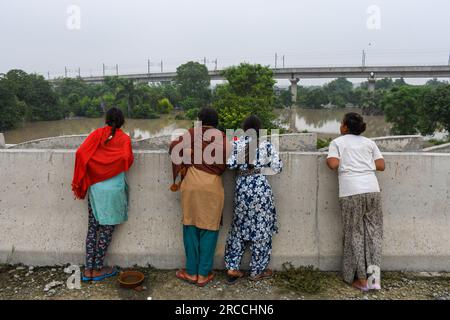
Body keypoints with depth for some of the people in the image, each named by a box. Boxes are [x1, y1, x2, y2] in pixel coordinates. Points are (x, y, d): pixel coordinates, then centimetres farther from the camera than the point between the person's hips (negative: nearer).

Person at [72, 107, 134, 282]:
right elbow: (127, 159, -19)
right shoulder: (124, 138, -2)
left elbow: (81, 152, -6)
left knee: (92, 227, 13)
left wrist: (80, 181, 2)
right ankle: (97, 269, 17)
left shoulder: (97, 133, 6)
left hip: (95, 187, 4)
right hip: (114, 189, -3)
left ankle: (88, 269, 18)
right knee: (107, 228, 8)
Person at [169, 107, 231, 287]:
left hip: (191, 185, 1)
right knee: (209, 229, 7)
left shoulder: (191, 133, 5)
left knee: (191, 227, 10)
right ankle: (203, 274, 13)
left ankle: (191, 272, 18)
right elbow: (224, 162, -3)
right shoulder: (221, 137, 3)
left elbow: (174, 148, -5)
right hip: (212, 186, -1)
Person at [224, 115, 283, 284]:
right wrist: (277, 159, 17)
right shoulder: (266, 145, -4)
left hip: (242, 187, 3)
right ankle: (257, 270, 19)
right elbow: (276, 168, -3)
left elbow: (230, 164, -6)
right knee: (261, 227, 9)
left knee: (240, 226, 15)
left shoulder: (236, 144, 1)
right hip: (261, 187, -2)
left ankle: (232, 267, 16)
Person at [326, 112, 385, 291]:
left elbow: (333, 164, -5)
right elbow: (381, 166, 13)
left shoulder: (337, 142, 9)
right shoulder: (369, 142, 18)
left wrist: (336, 161, 16)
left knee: (355, 233, 6)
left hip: (351, 191, -3)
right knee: (374, 231, 11)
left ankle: (361, 279, 12)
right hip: (372, 189, 3)